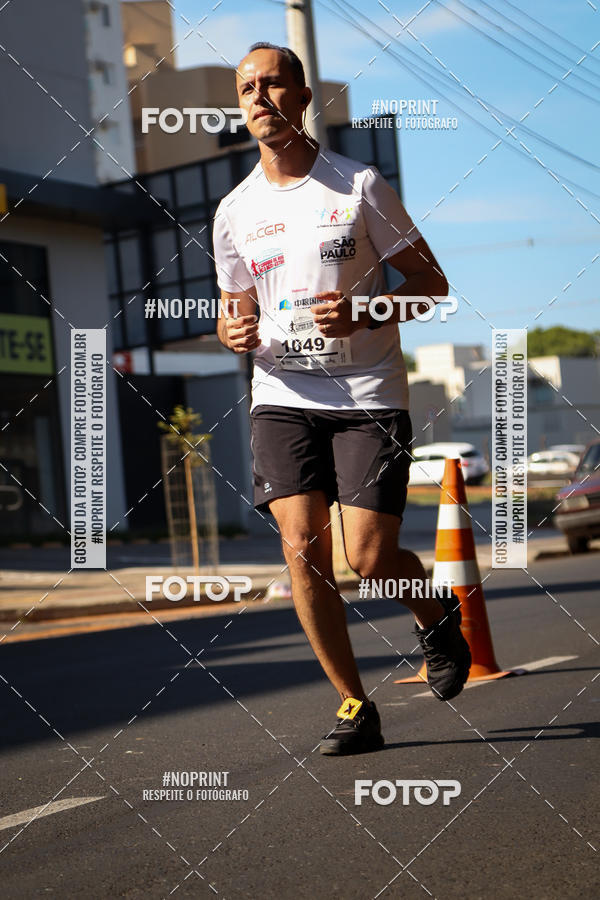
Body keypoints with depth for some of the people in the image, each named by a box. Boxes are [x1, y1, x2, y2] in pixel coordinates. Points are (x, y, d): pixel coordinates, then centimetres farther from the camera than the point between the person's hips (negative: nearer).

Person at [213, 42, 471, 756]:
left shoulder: (360, 186, -2)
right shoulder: (234, 212, 8)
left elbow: (430, 282, 2)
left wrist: (363, 314, -16)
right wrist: (234, 331, -5)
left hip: (369, 395, -3)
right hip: (282, 398, 3)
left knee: (369, 558, -10)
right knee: (302, 547, -12)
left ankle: (438, 614, 26)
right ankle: (354, 707, 3)